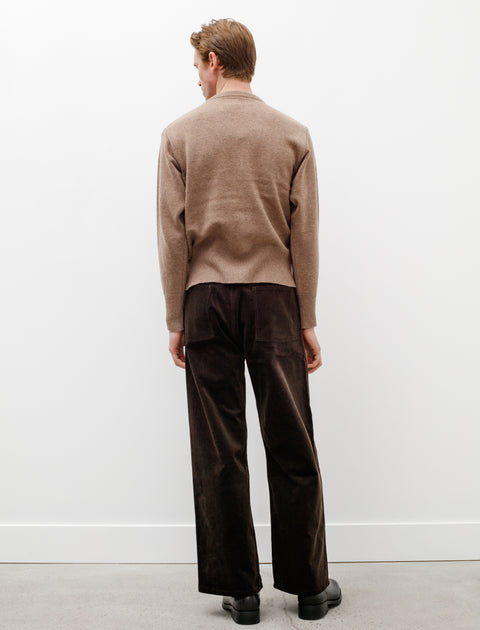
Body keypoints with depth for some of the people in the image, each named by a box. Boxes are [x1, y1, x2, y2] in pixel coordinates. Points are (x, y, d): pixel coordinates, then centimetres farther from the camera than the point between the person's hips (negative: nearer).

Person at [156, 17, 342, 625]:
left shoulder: (180, 134, 2)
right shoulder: (293, 135, 4)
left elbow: (172, 235, -1)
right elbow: (304, 237, 1)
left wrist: (176, 320, 5)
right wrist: (307, 321, 6)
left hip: (206, 300, 0)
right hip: (274, 300, 1)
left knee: (219, 452, 5)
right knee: (292, 448, 7)